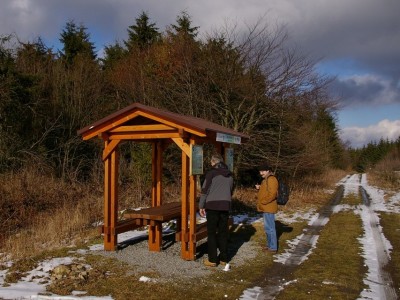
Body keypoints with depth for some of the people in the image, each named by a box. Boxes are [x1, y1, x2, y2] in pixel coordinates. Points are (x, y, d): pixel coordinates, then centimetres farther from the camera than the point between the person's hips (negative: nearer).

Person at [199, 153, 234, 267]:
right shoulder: (229, 175, 11)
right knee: (223, 232, 11)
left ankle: (212, 260, 5)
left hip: (212, 205, -5)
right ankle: (224, 259, 15)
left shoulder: (211, 173, -7)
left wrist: (201, 206, -3)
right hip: (225, 205, 5)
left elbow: (205, 190, -9)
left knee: (212, 233, 2)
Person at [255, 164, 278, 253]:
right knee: (268, 227, 17)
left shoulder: (271, 179, -15)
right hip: (266, 208, 11)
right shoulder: (266, 179, 17)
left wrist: (262, 202, -17)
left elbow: (272, 194, -24)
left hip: (268, 208, -11)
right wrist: (259, 188, 8)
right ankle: (270, 245, 27)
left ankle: (273, 247, 1)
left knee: (270, 228, -5)